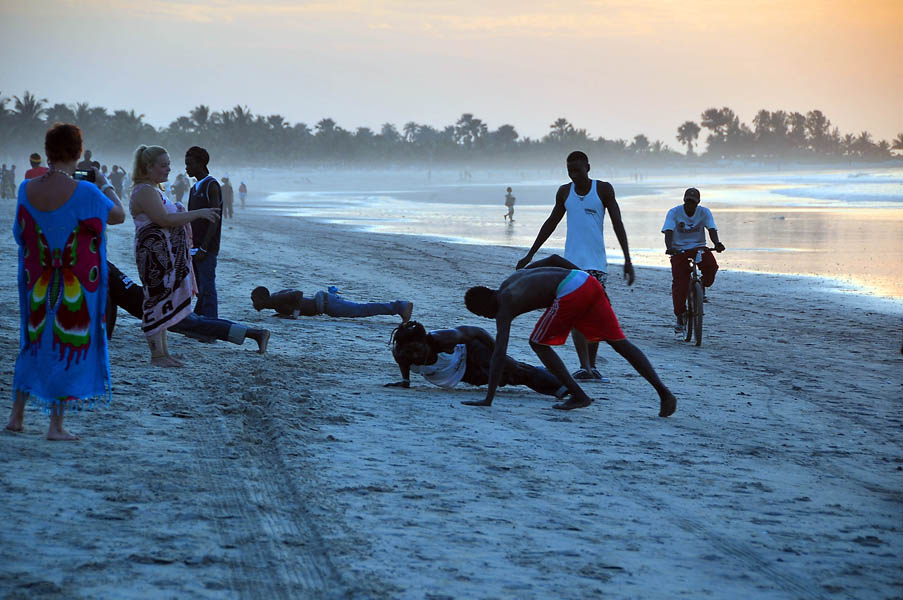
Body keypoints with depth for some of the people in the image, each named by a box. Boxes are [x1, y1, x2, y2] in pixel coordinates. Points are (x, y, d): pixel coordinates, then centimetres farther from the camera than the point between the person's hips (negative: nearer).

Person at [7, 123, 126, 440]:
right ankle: (56, 425, 8)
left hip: (37, 284, 4)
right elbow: (118, 215, -1)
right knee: (68, 347, 6)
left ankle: (17, 415, 25)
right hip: (77, 288, -4)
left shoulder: (27, 189, -5)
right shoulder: (85, 193, -18)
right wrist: (104, 184, 14)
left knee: (34, 342, 20)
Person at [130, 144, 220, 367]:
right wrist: (197, 213, -19)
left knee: (162, 303, 12)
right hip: (155, 255, -11)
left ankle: (163, 353, 15)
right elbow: (164, 220, -23)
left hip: (167, 256, 11)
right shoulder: (144, 191, -14)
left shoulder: (154, 189, 20)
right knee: (157, 301, -8)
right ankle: (157, 355, -6)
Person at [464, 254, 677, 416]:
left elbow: (499, 353, -4)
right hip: (587, 280, 8)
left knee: (538, 343, 11)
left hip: (570, 294, -8)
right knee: (619, 342, 7)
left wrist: (488, 398, -4)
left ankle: (579, 396, 7)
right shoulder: (516, 276, 28)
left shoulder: (504, 309, 4)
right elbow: (553, 259, 30)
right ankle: (663, 391, -3)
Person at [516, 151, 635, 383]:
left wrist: (627, 259, -9)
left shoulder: (603, 189, 1)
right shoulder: (565, 192, 9)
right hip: (572, 261, 2)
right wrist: (529, 255, 19)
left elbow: (617, 224, -1)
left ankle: (592, 365, 10)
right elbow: (550, 224, 19)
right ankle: (584, 366, -15)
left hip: (597, 262, -2)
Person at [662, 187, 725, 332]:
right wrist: (669, 248, -39)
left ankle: (702, 286, 4)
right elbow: (669, 232, -18)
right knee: (679, 285, -12)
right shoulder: (674, 213, -8)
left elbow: (712, 230, -13)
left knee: (711, 266, -29)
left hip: (699, 248, 1)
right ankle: (680, 317, 2)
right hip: (679, 250, -1)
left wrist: (717, 243, -35)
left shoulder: (704, 212, -2)